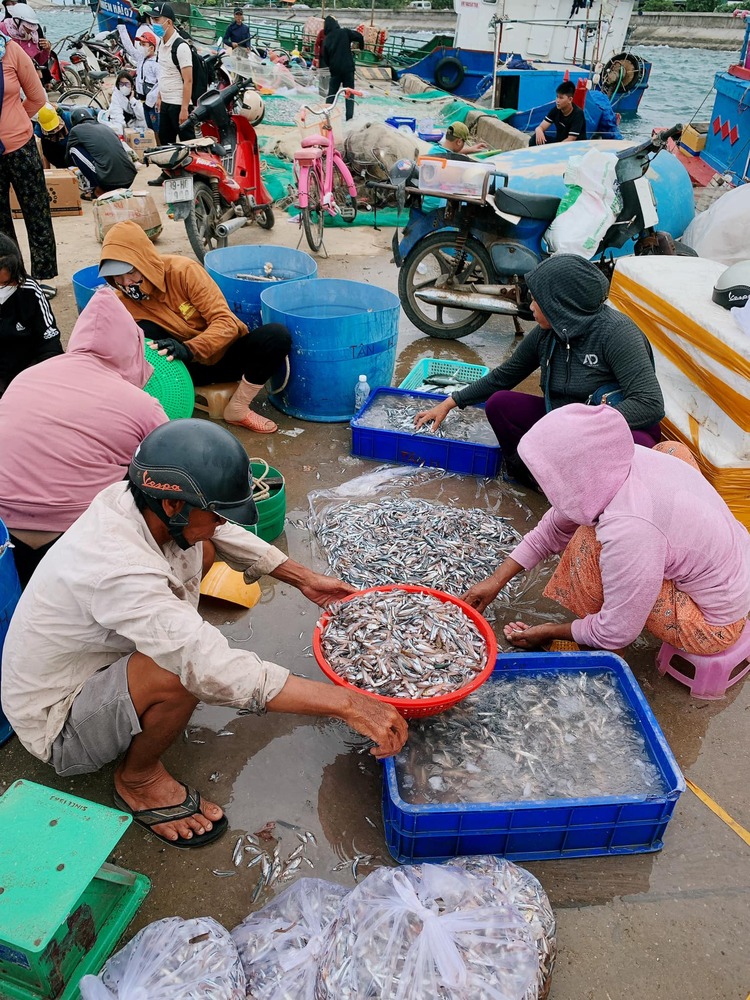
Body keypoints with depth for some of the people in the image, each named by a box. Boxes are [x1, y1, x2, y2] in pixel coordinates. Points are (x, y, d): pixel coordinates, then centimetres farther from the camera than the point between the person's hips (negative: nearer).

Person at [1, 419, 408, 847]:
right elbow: (217, 672, -44)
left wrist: (304, 578, 3)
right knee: (187, 670, -37)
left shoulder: (133, 500, -15)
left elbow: (226, 536, 4)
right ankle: (138, 780, -5)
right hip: (57, 729, -7)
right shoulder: (118, 571, -40)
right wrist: (347, 704, -42)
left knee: (201, 549, 2)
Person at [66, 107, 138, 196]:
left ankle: (98, 189, 5)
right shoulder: (105, 126, 24)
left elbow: (68, 159, 25)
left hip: (109, 182, -6)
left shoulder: (76, 130, 10)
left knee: (74, 150, 12)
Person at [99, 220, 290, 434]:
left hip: (224, 354, 0)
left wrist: (188, 349, -41)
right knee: (143, 332, -28)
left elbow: (226, 323, -24)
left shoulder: (183, 271, -20)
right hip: (188, 367, 1)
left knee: (277, 335, -29)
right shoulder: (122, 301, -11)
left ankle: (238, 409, -13)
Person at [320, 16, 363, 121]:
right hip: (348, 68, -2)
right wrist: (361, 46, 12)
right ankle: (349, 116, -2)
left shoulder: (326, 39, 4)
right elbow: (359, 37, -6)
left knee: (332, 92, 13)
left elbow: (325, 58, 7)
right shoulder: (344, 32, -4)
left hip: (335, 69, 2)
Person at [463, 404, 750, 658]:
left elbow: (616, 634, -22)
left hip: (714, 624, -8)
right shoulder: (613, 464, -13)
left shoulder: (628, 531, -35)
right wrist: (497, 580, 4)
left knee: (591, 544, -20)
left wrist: (549, 632, -6)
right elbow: (554, 527, 1)